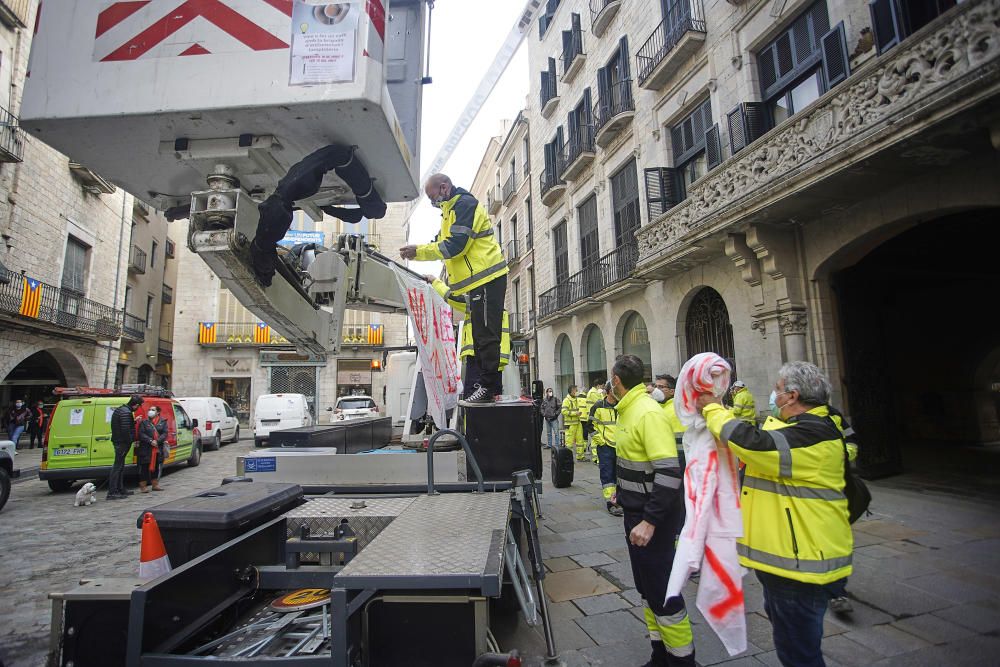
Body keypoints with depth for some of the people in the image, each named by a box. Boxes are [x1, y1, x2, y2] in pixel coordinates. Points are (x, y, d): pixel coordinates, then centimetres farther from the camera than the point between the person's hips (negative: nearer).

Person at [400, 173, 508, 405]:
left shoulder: (465, 204, -10)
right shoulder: (451, 210, 23)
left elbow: (455, 246, -19)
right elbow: (442, 244, 19)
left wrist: (418, 251, -13)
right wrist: (416, 252, 3)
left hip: (488, 278, -11)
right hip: (479, 280, 11)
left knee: (486, 334, -9)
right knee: (481, 335, 12)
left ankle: (488, 386, -5)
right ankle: (488, 385, 20)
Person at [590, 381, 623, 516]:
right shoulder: (599, 406, -8)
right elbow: (592, 425, -4)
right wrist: (601, 439, -8)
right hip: (605, 446, -5)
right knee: (607, 474, -3)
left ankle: (617, 500, 23)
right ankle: (610, 503, 1)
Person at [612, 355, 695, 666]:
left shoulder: (648, 413, -23)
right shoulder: (628, 410, 6)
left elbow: (669, 473, -28)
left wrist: (649, 521, -28)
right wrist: (622, 493, 21)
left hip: (654, 516, -9)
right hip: (637, 512, 10)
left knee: (661, 590, 4)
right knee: (646, 587, 20)